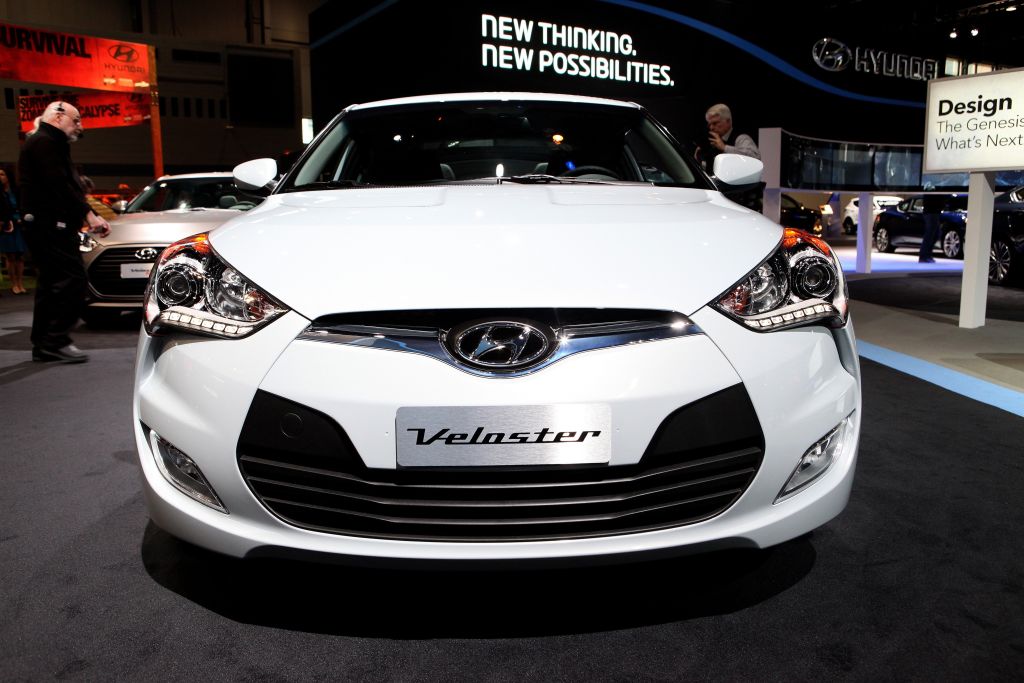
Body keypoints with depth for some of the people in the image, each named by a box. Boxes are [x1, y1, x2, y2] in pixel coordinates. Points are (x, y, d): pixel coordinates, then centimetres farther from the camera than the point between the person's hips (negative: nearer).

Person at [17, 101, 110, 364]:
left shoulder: (49, 144, 26)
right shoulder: (45, 143, -8)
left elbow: (66, 186, 21)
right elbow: (59, 185, -19)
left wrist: (89, 216, 11)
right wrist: (89, 214, -19)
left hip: (47, 226, 11)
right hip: (49, 224, -11)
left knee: (51, 282, 11)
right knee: (72, 279, -15)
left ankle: (43, 344, 15)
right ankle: (55, 341, -15)